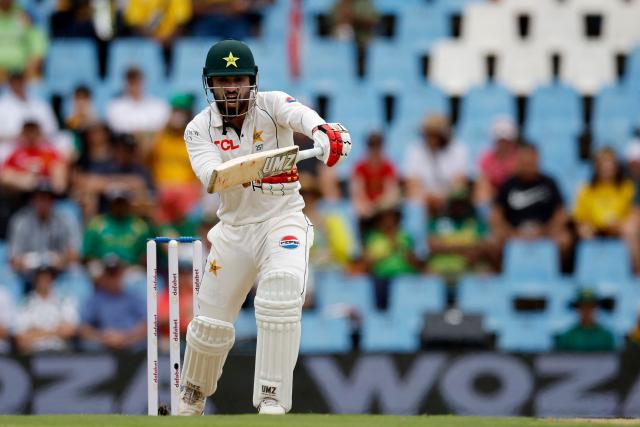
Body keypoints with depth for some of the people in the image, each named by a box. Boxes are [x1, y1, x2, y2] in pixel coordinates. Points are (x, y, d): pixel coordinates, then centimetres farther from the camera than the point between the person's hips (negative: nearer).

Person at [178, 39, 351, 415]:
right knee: (211, 324, 8)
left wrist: (321, 131, -59)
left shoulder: (271, 106, -11)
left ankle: (273, 402, -23)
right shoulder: (200, 129, -4)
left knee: (281, 299, -29)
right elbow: (210, 173, -24)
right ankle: (192, 399, 35)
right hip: (234, 227, 3)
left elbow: (299, 114, -35)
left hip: (283, 221, -3)